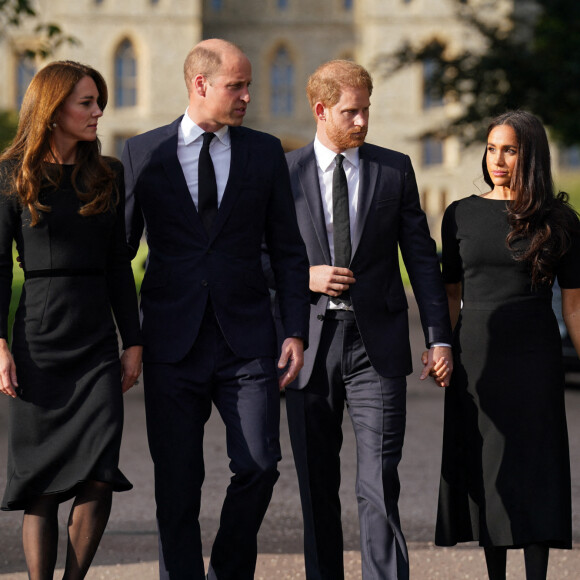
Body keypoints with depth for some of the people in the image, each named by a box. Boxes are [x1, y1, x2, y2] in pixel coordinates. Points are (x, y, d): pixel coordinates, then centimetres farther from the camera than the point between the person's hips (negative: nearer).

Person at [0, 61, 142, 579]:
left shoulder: (107, 175, 11)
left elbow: (118, 264, 13)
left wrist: (133, 342, 9)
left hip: (98, 341, 3)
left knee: (99, 478, -9)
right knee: (42, 486, 1)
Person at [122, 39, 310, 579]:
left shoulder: (265, 152, 7)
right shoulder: (143, 152, 4)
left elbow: (287, 249, 9)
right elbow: (119, 245, 8)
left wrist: (295, 331, 0)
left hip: (246, 339, 1)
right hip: (172, 345, -1)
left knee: (259, 466, -5)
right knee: (177, 483, 1)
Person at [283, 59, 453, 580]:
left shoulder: (395, 169, 6)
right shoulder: (283, 173, 4)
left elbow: (421, 257, 7)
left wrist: (439, 338, 1)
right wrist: (303, 278, -10)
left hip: (377, 344, -1)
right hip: (310, 345, 1)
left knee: (380, 483, -9)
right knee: (317, 485, 8)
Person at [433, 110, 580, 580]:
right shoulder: (461, 215, 5)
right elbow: (452, 295, 10)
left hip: (534, 357, -2)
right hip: (477, 359, 2)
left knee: (534, 469, -3)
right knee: (485, 471, 5)